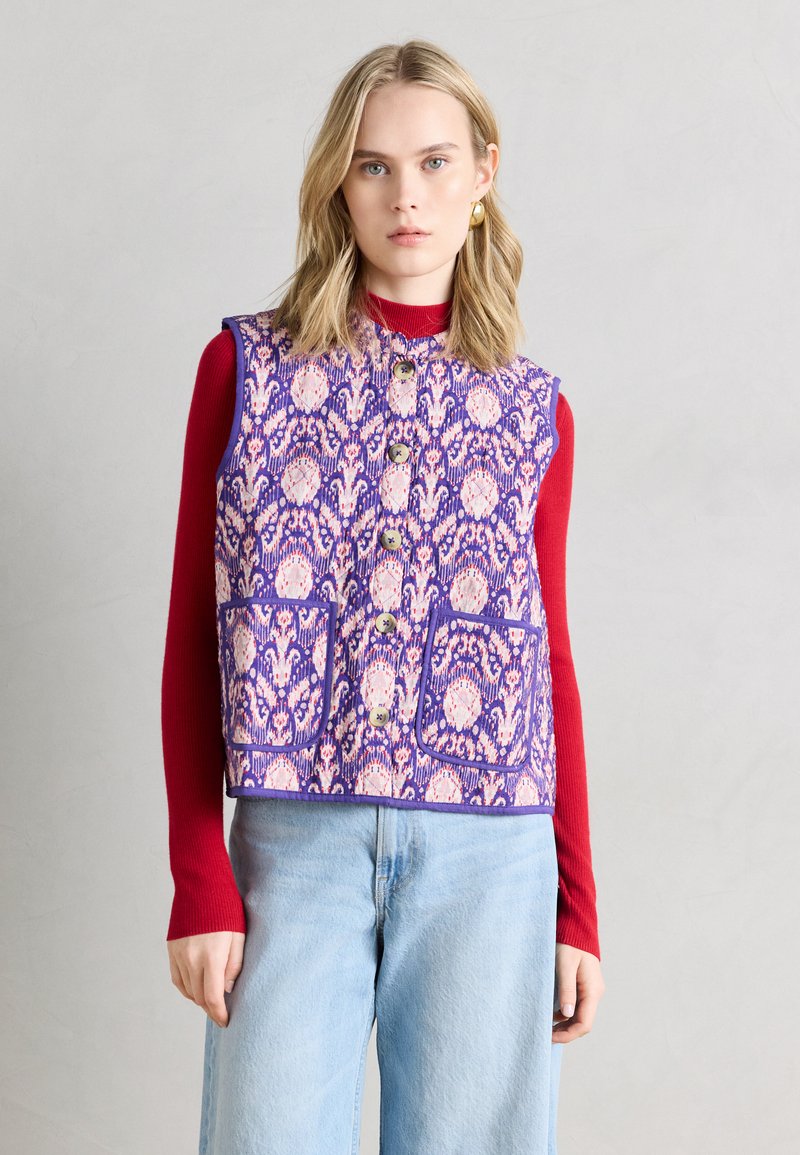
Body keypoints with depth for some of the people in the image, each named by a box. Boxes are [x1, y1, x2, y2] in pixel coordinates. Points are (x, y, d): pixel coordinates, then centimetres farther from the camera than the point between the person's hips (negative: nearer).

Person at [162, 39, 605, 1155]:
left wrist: (577, 910, 7)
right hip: (294, 836, -1)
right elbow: (194, 633, 3)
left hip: (491, 853, 1)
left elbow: (551, 663, 11)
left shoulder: (534, 411, 9)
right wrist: (199, 881, -4)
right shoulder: (248, 369, 5)